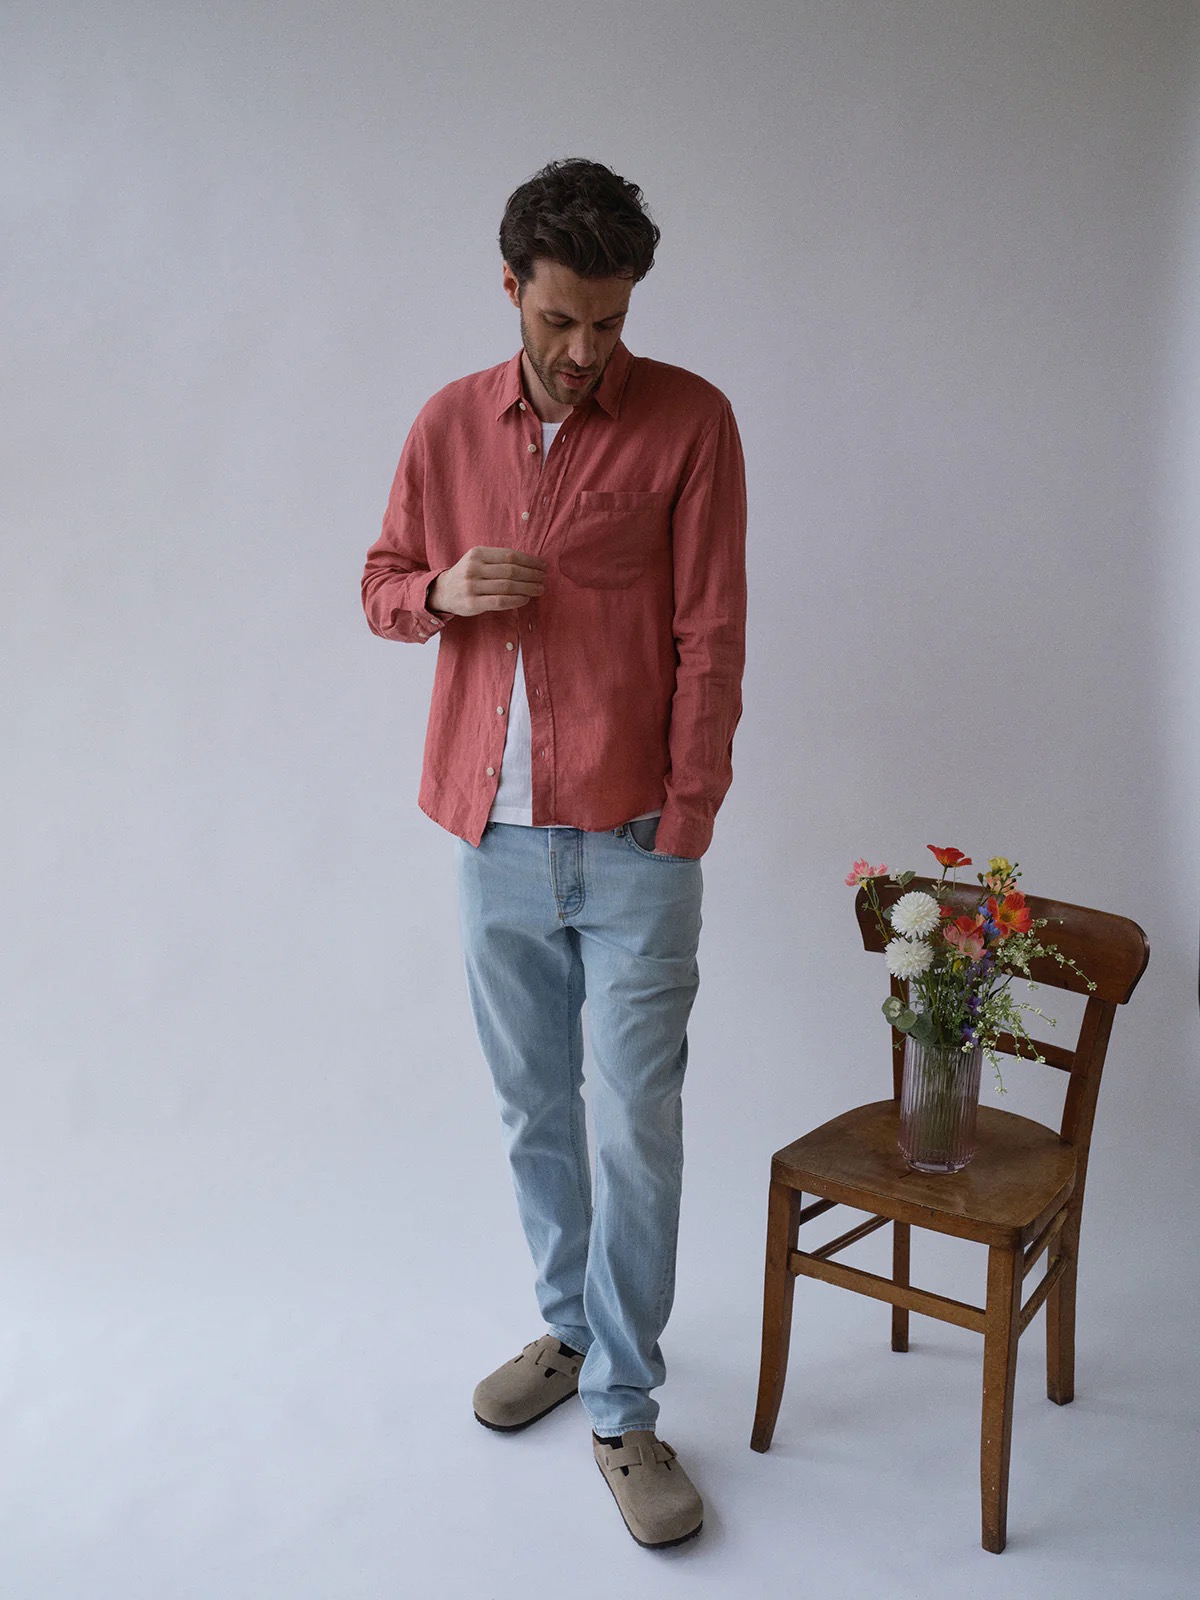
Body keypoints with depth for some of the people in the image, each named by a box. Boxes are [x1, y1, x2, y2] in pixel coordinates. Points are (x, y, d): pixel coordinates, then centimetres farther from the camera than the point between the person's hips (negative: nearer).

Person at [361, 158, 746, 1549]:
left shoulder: (689, 420, -3)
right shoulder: (450, 425, 7)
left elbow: (711, 634, -5)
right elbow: (383, 586, 15)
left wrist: (686, 812, -9)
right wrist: (444, 589, -9)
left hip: (630, 845, -3)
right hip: (494, 836, 4)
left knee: (638, 1126, 1)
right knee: (535, 1108, 16)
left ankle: (623, 1408, 17)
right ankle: (567, 1328, 36)